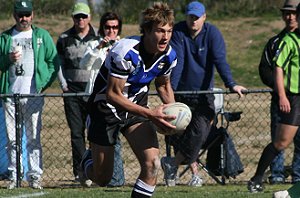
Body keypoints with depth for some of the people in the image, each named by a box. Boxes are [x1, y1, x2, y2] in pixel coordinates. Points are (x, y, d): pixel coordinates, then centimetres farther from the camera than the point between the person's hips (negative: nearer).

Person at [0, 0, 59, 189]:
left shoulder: (43, 36, 10)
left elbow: (54, 62, 8)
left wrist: (44, 83, -2)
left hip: (34, 95, -2)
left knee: (34, 137, -5)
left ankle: (35, 175, -4)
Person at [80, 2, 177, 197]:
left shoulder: (169, 55, -11)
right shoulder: (126, 52, -31)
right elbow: (113, 95, -29)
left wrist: (173, 111, -9)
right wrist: (150, 114, -34)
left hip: (137, 106, 5)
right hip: (107, 108, -5)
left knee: (152, 163, -19)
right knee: (102, 179, 6)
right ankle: (88, 160, 43)